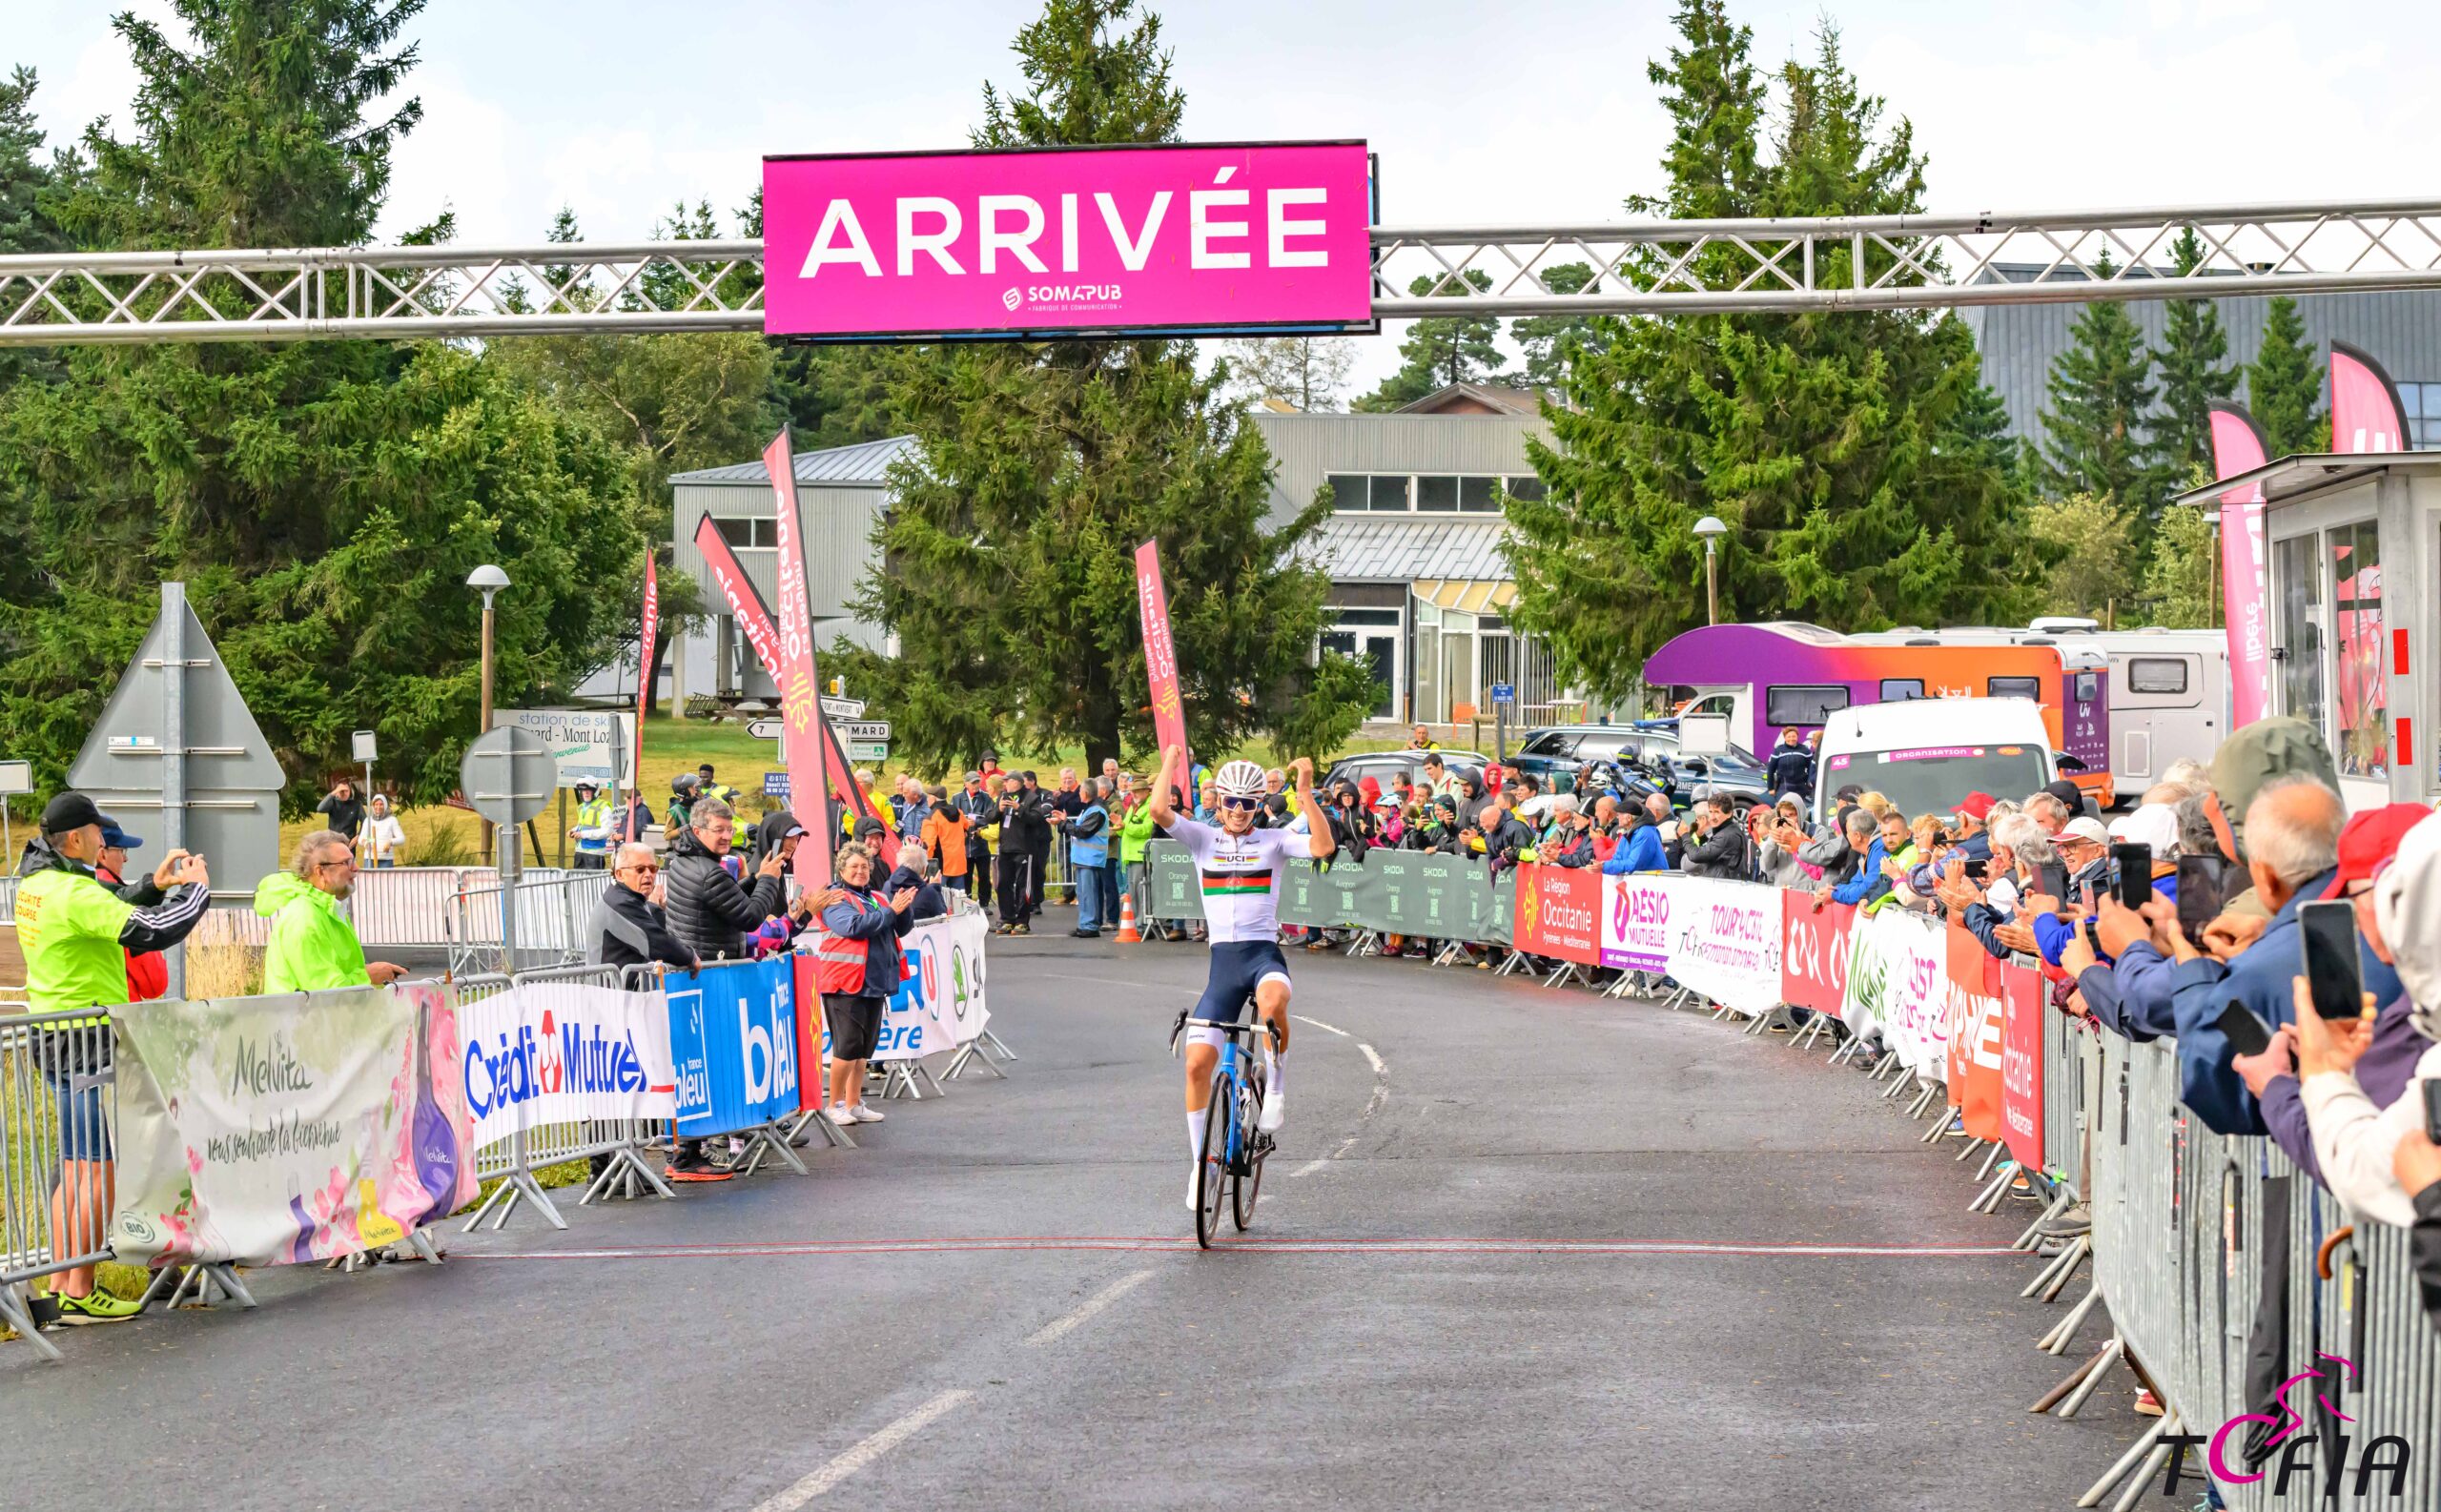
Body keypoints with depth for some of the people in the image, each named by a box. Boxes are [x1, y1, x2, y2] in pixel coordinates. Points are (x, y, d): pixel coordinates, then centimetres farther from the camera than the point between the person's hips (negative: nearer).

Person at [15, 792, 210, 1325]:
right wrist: (196, 888, -7)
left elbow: (110, 916, 24)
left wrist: (155, 886, 15)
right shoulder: (74, 893, -18)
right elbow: (152, 932, -23)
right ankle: (80, 1292, -3)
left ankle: (60, 1284, 18)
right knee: (99, 1170, -5)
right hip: (89, 1040, -10)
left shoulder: (35, 883, 11)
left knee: (75, 1169, 15)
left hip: (56, 1036, 10)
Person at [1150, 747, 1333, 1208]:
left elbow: (1322, 846, -14)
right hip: (1223, 960, 2)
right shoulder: (1203, 839, 9)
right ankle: (1199, 1163, 10)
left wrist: (1305, 792, -17)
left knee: (1273, 1003, -40)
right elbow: (1159, 811, -7)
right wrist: (1171, 762, -1)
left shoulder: (1273, 841, 5)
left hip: (1264, 954, -2)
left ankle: (1276, 1088, -13)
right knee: (1197, 1062, -6)